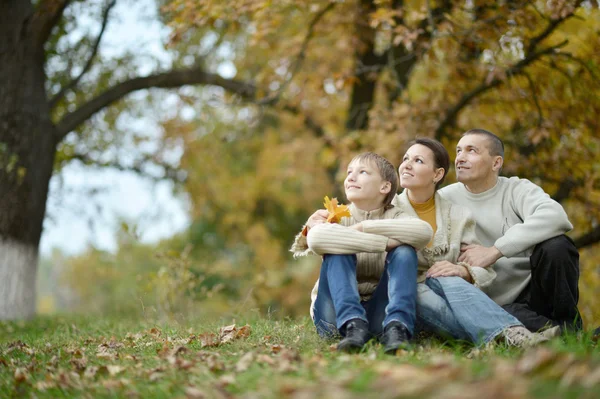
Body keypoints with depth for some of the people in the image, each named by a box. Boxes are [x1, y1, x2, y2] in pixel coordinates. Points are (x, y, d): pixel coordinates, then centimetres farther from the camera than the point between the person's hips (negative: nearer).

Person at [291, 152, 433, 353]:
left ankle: (396, 328, -36)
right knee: (338, 251, -22)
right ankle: (353, 327, -37)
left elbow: (424, 232, -27)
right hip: (336, 313, 0)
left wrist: (363, 227, -24)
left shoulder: (393, 216, 1)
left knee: (404, 252, -19)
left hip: (378, 315, 0)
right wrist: (384, 242, -29)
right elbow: (316, 239, -29)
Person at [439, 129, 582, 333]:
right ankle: (562, 332, -17)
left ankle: (570, 324, -7)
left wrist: (494, 251, -31)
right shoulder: (446, 199, 4)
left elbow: (555, 216, -24)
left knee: (556, 245, -28)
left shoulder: (517, 189, -2)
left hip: (533, 292, 1)